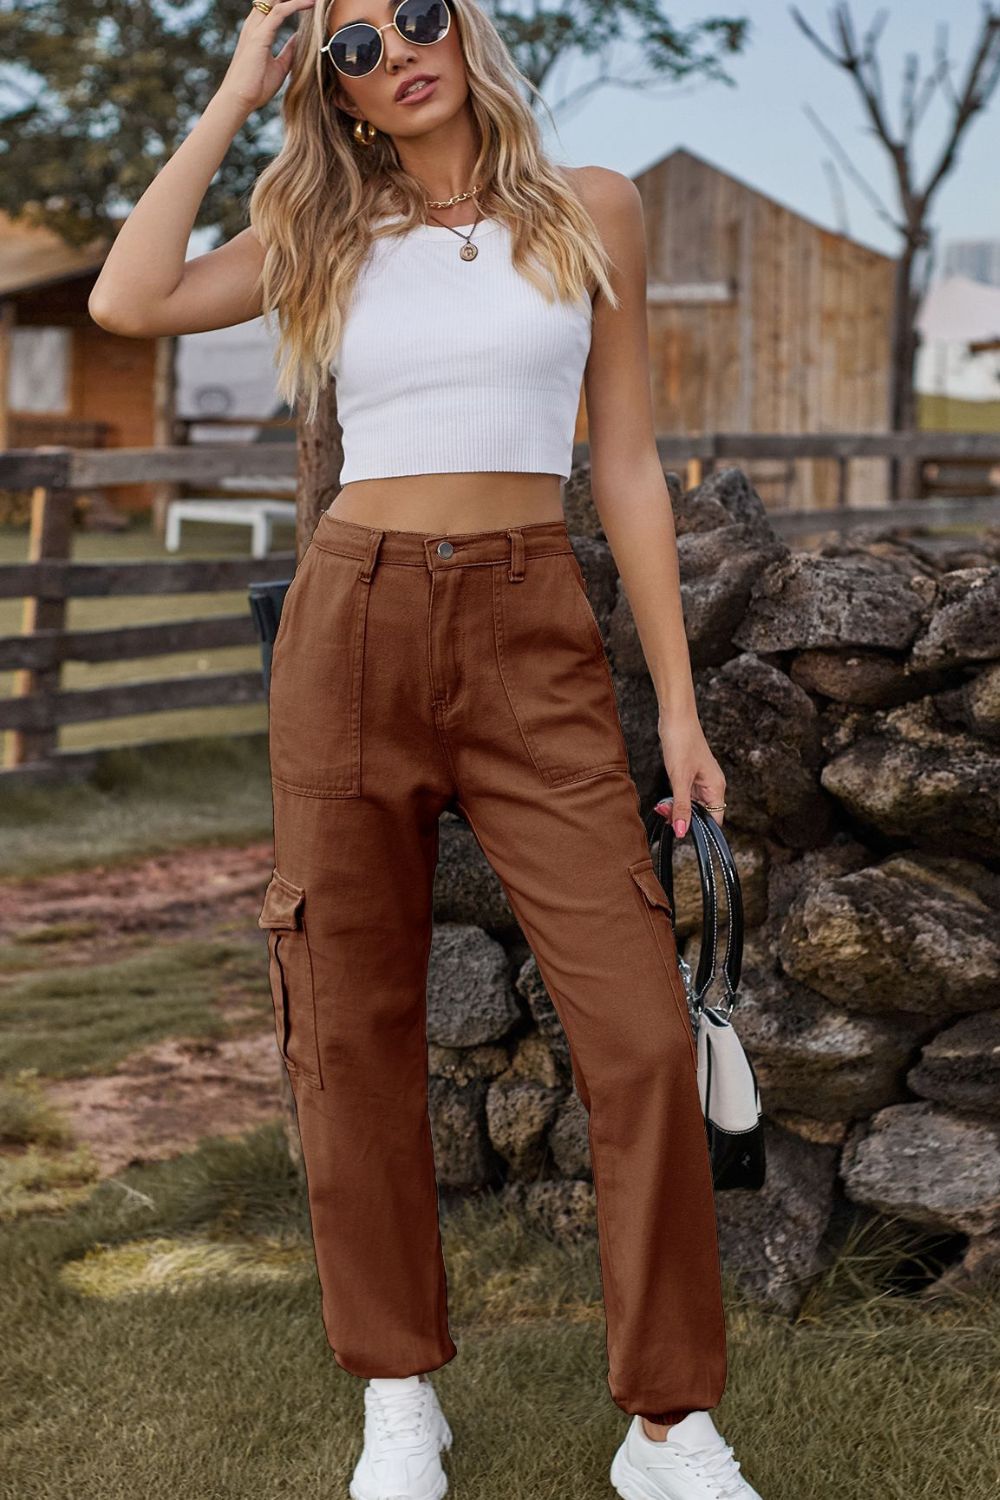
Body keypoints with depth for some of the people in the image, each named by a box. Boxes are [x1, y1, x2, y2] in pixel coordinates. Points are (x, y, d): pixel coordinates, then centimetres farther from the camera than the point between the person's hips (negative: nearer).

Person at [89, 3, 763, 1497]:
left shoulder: (591, 211, 7)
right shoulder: (325, 238, 9)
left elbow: (626, 466, 7)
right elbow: (128, 301, -6)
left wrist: (679, 704, 3)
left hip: (535, 643, -1)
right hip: (351, 628, 1)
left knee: (643, 1028, -10)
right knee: (357, 1024, 3)